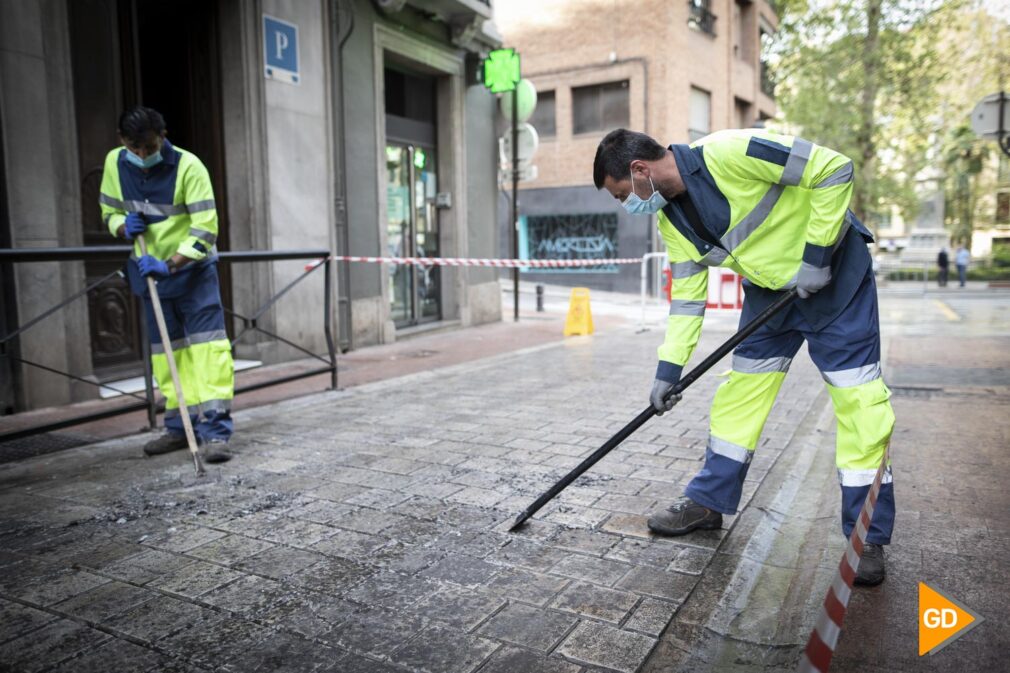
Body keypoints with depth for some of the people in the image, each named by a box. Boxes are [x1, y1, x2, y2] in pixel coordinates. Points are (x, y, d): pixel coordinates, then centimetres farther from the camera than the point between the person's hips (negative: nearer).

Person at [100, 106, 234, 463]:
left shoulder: (188, 166, -19)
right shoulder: (114, 162, -3)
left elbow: (205, 228, -22)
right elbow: (109, 211, 10)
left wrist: (170, 265, -31)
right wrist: (123, 226, -14)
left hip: (192, 269, -5)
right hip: (150, 270, 6)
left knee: (206, 343, -14)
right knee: (165, 349, 10)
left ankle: (215, 431, -13)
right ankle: (180, 427, 21)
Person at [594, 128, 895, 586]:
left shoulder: (728, 153, -28)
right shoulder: (671, 219, -4)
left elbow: (834, 170, -24)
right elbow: (687, 294, 2)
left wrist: (815, 253, -23)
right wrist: (669, 367, -3)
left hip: (833, 272, -7)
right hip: (769, 287, 7)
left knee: (857, 397, -7)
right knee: (741, 389, 7)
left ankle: (868, 536, 5)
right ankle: (708, 502, 18)